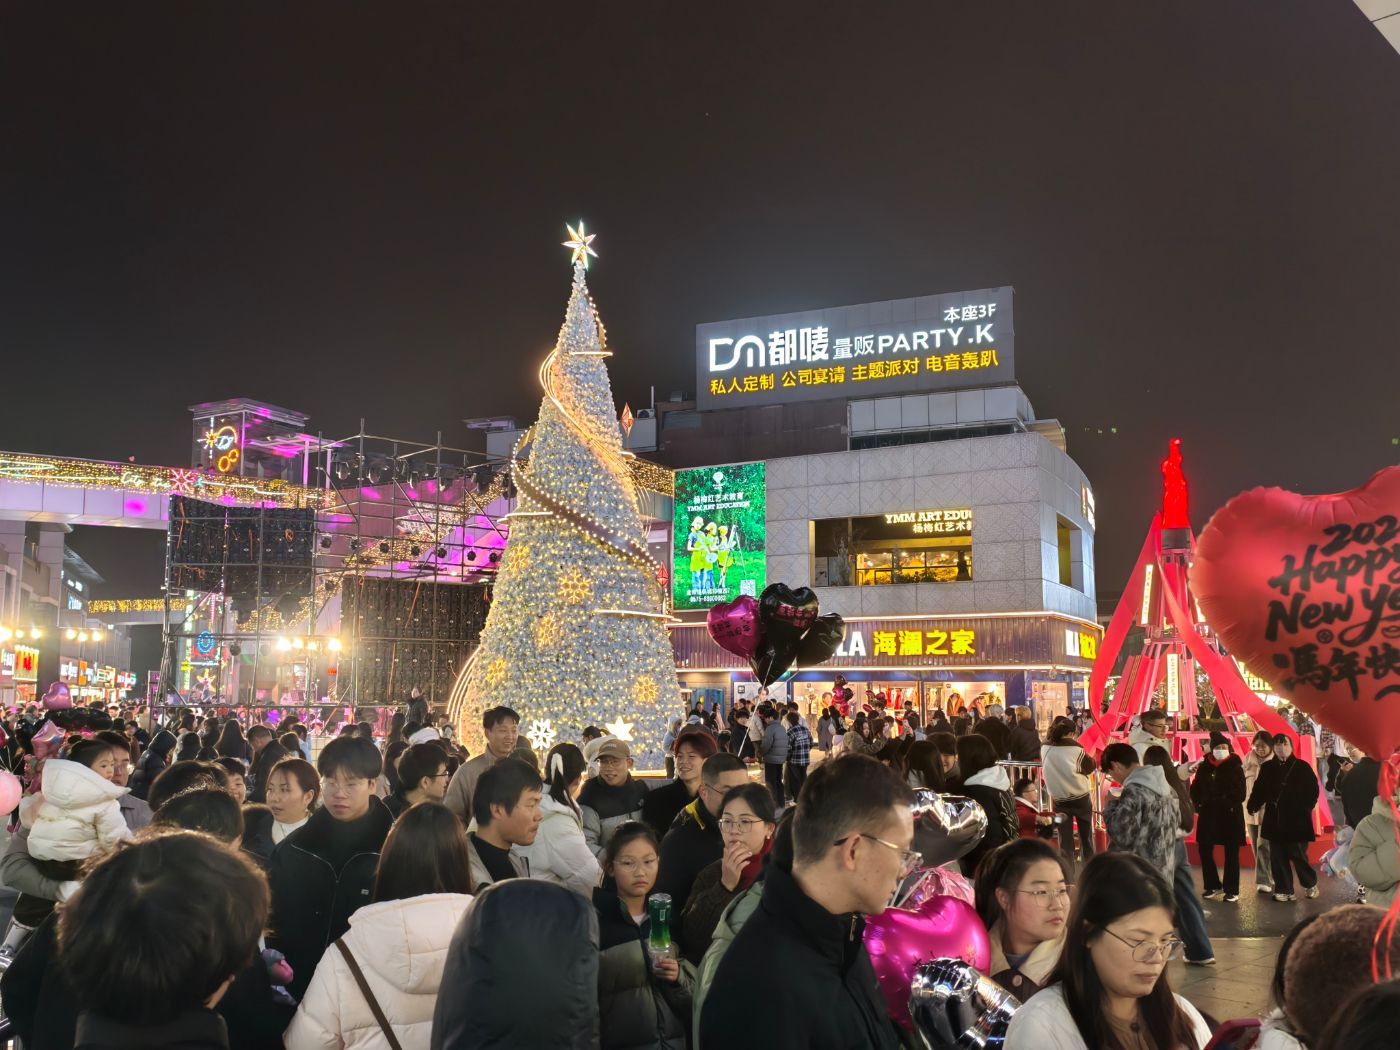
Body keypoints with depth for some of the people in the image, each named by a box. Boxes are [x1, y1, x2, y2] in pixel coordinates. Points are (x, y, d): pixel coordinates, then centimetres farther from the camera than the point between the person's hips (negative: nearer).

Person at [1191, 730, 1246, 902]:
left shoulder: (1235, 767, -5)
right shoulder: (1204, 767, 3)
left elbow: (1240, 794, -9)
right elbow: (1195, 789, 9)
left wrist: (1227, 804, -18)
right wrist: (1200, 804, -4)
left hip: (1231, 816, -3)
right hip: (1208, 815, 4)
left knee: (1231, 854, 3)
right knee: (1204, 850, 6)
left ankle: (1232, 890, 13)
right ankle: (1213, 886, 22)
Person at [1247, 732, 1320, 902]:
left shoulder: (1302, 767, -2)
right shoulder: (1267, 768, 7)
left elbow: (1313, 790, 0)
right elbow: (1259, 791, 7)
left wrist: (1305, 808, -11)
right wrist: (1253, 806, -8)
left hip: (1297, 819, -3)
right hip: (1274, 820, 3)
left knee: (1298, 855, 0)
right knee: (1278, 856, 5)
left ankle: (1310, 884, 25)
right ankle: (1283, 890, 14)